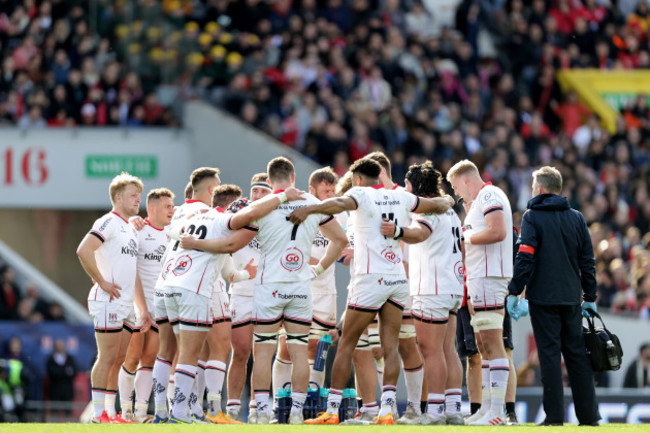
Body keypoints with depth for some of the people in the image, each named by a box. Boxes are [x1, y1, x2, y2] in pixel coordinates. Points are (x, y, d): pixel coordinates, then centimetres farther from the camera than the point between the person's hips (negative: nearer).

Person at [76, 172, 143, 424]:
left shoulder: (131, 229, 20)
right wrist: (101, 281, -18)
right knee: (107, 358, -8)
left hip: (127, 305, 9)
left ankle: (110, 412, 12)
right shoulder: (109, 223, -9)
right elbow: (83, 251, -21)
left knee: (119, 359, 9)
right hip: (109, 302, -9)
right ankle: (99, 415, -7)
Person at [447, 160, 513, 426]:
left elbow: (498, 232, -22)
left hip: (489, 276, -11)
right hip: (480, 277, 11)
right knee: (484, 344, 12)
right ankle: (487, 407, 15)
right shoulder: (480, 200, 22)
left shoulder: (489, 195, -9)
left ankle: (496, 411, -18)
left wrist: (466, 237, -10)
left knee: (492, 343, -14)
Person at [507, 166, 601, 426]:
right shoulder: (577, 218, 9)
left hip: (543, 297, -4)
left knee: (549, 354, -2)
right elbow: (588, 261, 11)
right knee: (577, 354, 8)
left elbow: (525, 258, -12)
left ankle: (554, 415, -6)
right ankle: (588, 414, 6)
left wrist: (514, 292, -9)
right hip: (572, 297, 4)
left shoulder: (533, 217, -4)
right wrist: (590, 297, 17)